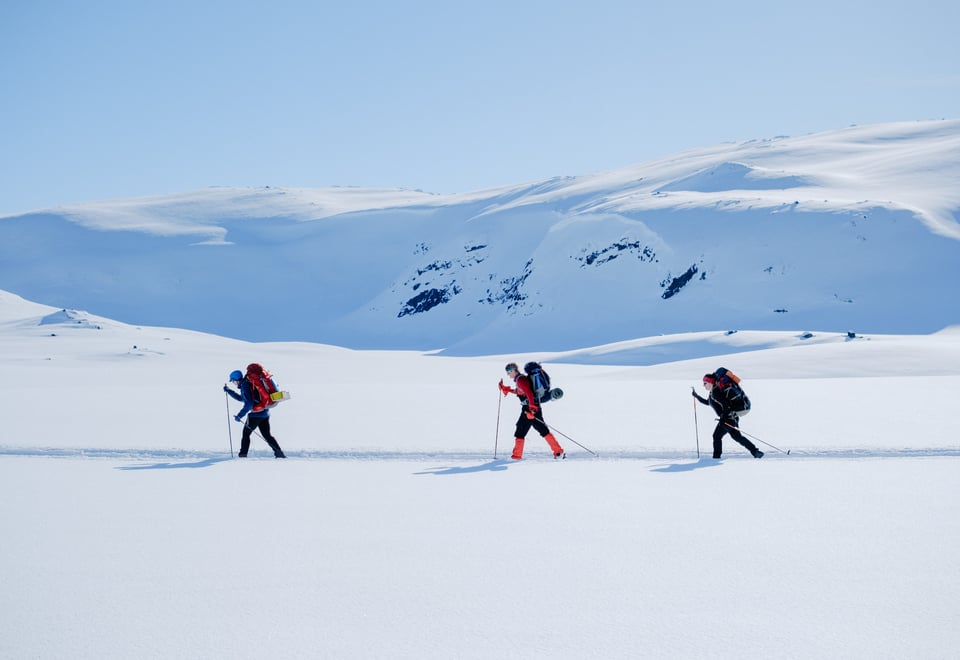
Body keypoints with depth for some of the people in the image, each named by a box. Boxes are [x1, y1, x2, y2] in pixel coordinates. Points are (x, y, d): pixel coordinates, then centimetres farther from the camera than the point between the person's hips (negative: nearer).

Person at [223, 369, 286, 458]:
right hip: (265, 413, 9)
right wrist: (229, 391, 35)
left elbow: (249, 403, -21)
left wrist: (239, 415, -18)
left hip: (256, 414, -9)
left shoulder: (245, 386, -12)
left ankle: (243, 454, 6)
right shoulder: (248, 384, 18)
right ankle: (279, 452, 1)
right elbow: (241, 398, 34)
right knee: (266, 435, 11)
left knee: (246, 433, 6)